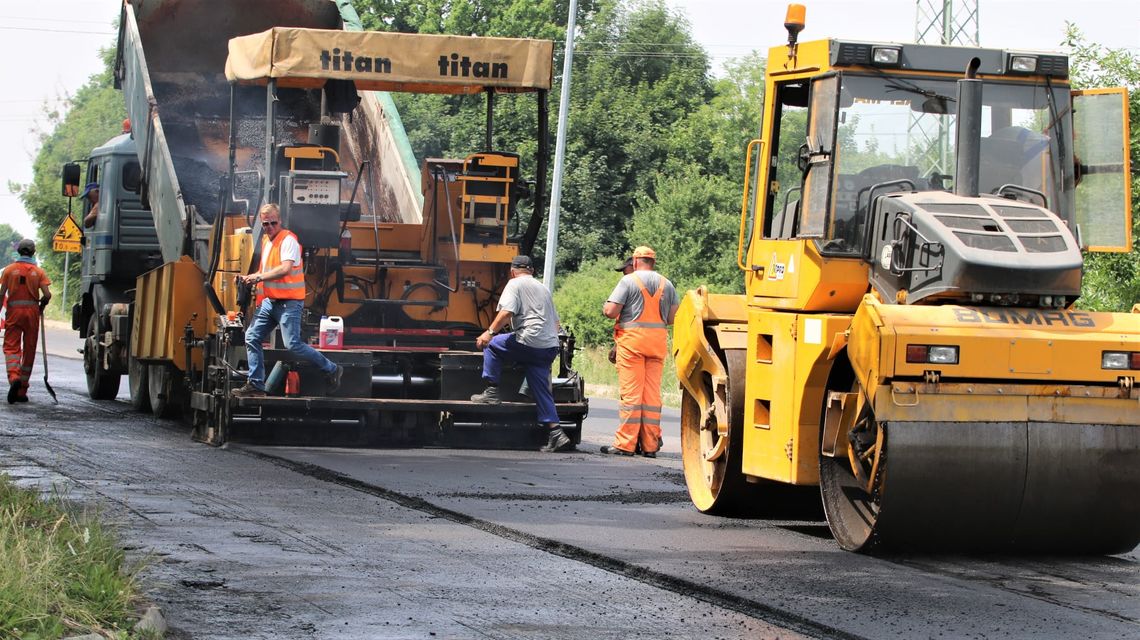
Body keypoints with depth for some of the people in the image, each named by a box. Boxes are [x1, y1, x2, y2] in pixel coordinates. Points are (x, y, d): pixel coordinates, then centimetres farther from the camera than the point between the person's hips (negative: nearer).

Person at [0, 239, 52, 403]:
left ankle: (14, 377, -31)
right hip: (32, 310, 1)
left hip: (14, 311, -1)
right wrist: (41, 307, 12)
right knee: (29, 351, 8)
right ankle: (22, 391, 12)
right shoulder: (38, 271, 2)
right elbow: (47, 295, -7)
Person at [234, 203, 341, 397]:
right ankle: (256, 385, 8)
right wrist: (250, 278, 12)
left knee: (293, 345, -13)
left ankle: (332, 370, 2)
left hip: (289, 302, -9)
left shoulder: (288, 240, -13)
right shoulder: (266, 240, 16)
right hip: (270, 300, 9)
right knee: (252, 337, 4)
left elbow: (285, 269, -26)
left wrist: (259, 277, -24)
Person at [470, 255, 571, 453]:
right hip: (550, 347, 7)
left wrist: (490, 332, -12)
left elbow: (507, 312, -13)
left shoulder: (515, 284, 3)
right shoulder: (543, 288, 27)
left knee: (491, 345, 13)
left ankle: (492, 392, 6)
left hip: (529, 343, -7)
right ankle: (556, 434, 0)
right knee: (542, 390, 9)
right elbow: (556, 323, 29)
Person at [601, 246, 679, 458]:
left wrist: (606, 307, 12)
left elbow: (610, 311, -10)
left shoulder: (629, 281, -4)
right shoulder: (666, 284, 10)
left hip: (632, 338, -4)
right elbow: (674, 316, 8)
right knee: (652, 392, 6)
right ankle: (650, 445, 7)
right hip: (658, 341, 4)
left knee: (630, 392, -4)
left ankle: (625, 444, -5)